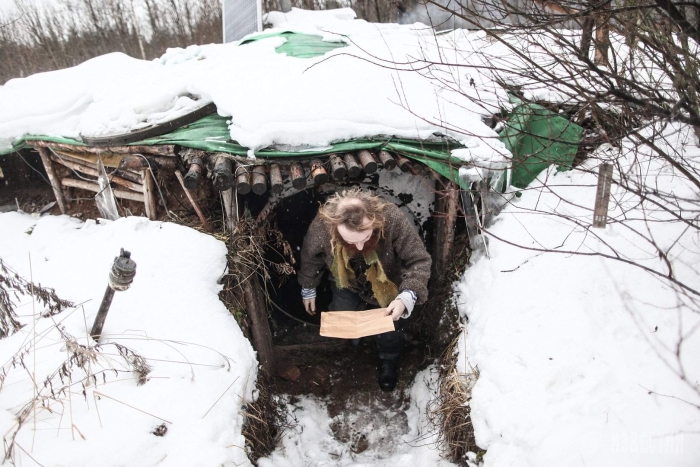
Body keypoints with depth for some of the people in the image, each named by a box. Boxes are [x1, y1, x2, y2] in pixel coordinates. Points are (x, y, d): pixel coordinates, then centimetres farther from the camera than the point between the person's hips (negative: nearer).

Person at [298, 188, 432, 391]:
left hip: (387, 286, -1)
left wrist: (407, 296, -50)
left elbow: (419, 261, -33)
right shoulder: (322, 226, -36)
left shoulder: (393, 219, -43)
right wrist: (308, 288, 3)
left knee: (389, 332, 4)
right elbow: (310, 257, -13)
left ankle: (388, 361, 40)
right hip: (348, 285, 2)